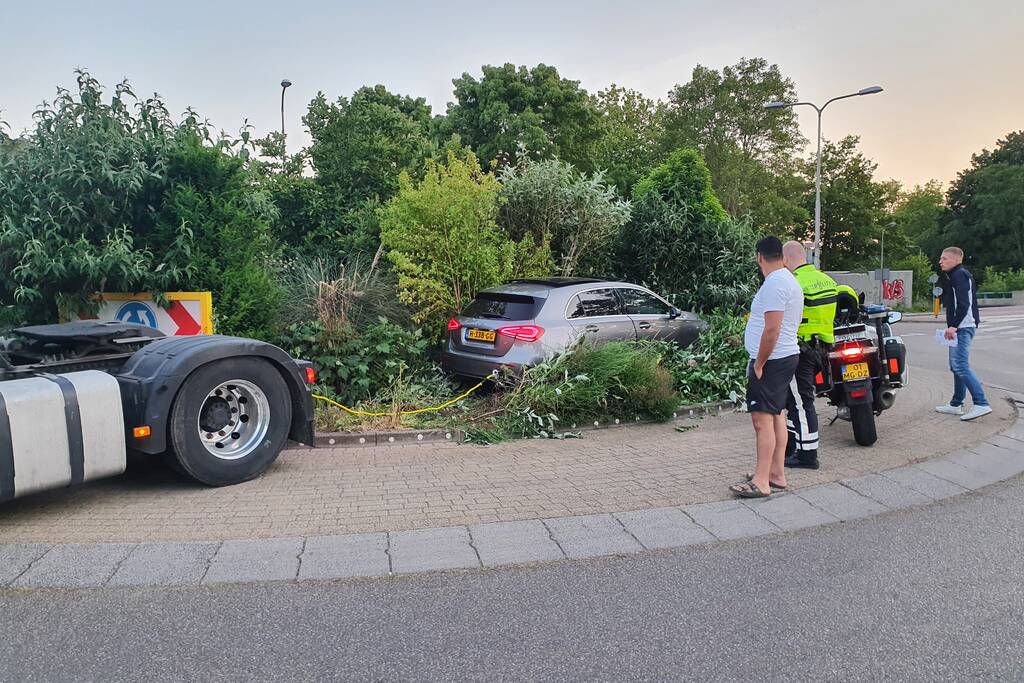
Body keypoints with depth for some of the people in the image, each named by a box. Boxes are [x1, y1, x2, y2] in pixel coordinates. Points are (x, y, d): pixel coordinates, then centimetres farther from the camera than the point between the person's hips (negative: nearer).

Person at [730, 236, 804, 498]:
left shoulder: (775, 283, -18)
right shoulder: (789, 280, 15)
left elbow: (772, 330, -24)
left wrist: (759, 364, -17)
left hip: (772, 360, -11)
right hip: (786, 357, 11)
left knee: (762, 419, -10)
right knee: (776, 415, 15)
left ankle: (761, 482, -9)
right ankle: (777, 474, 22)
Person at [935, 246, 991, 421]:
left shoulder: (959, 275, -10)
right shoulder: (955, 276, 22)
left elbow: (963, 303, -21)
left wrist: (953, 325, -24)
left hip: (962, 327, -11)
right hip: (960, 328, 11)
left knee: (960, 365, -16)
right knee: (957, 365, 13)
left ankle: (981, 404, -19)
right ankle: (956, 405, 19)